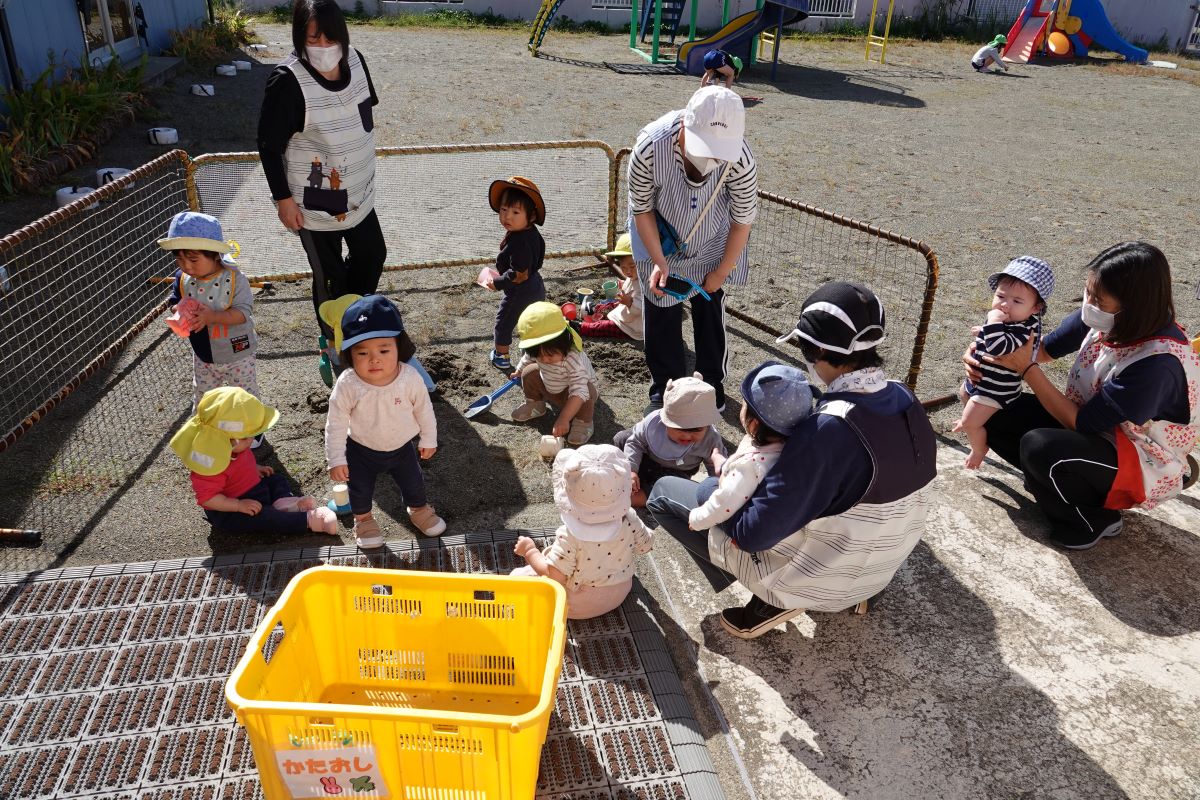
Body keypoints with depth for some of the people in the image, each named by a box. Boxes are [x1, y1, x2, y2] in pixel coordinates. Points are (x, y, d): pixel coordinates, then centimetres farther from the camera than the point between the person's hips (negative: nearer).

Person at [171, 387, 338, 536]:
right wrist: (239, 505, -34)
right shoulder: (213, 464, -32)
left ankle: (283, 500, -15)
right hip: (229, 512, -10)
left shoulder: (234, 446, -3)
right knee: (262, 517, -30)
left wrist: (255, 469, 6)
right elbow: (207, 498, -32)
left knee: (276, 480, 16)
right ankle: (308, 520, -42)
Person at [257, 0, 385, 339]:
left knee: (373, 255, 22)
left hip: (358, 193, 7)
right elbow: (269, 145, -17)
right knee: (329, 275, 10)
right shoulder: (287, 81, -24)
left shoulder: (355, 60, -6)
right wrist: (284, 199, -16)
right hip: (315, 204, -6)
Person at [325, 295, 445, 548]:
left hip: (402, 448, 1)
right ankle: (363, 519, 50)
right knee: (360, 489, 19)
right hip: (361, 450, -1)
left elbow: (424, 410, -9)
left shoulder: (410, 378, -27)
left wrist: (428, 440, 3)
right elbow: (336, 424, -19)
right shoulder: (347, 385, -30)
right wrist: (336, 460, -15)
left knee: (413, 483, 21)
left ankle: (419, 509, 53)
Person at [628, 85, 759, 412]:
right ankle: (665, 387, 25)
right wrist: (659, 262, -21)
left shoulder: (740, 160, -35)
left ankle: (712, 384, 29)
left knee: (710, 305, 7)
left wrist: (722, 272, -7)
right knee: (661, 309, 5)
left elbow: (743, 221, -17)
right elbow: (641, 209, -18)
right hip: (660, 236, 0)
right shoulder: (651, 146, -37)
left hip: (712, 241, 0)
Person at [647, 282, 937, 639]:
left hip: (815, 579, -7)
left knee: (664, 492, -1)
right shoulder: (904, 400, -9)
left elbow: (754, 533, -29)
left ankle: (773, 602, 4)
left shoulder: (829, 430, -35)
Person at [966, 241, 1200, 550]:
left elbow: (1081, 422, -27)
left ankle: (1096, 517, -5)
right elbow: (1045, 349, 3)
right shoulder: (1103, 319, -14)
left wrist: (1026, 368, -27)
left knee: (1039, 446, -33)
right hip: (1094, 422, 7)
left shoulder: (1157, 363, -33)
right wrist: (984, 352, -15)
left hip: (1143, 464, -7)